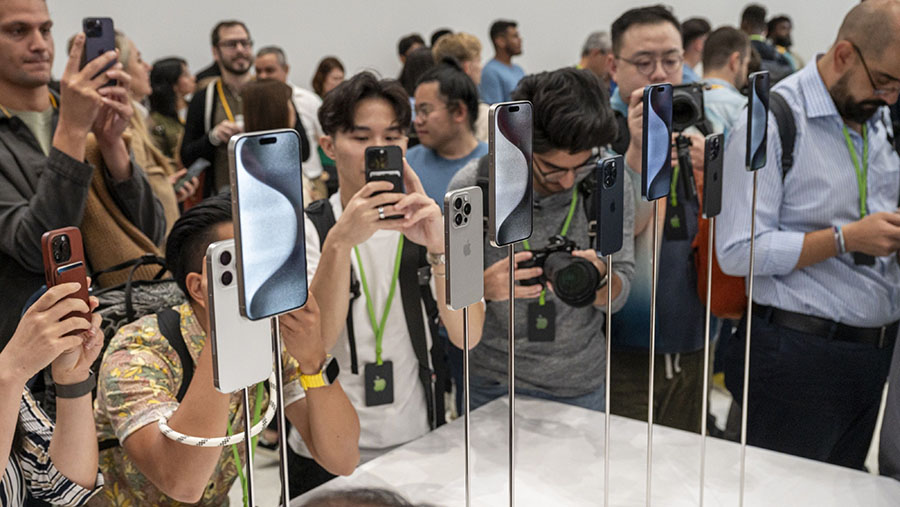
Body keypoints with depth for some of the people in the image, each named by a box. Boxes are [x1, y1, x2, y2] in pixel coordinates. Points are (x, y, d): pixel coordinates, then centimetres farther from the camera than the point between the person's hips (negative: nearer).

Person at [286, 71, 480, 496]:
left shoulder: (429, 223, -1)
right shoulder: (305, 228, -6)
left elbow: (467, 335, -15)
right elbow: (315, 341, -21)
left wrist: (440, 247, -30)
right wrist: (340, 240, -35)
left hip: (415, 443, 2)